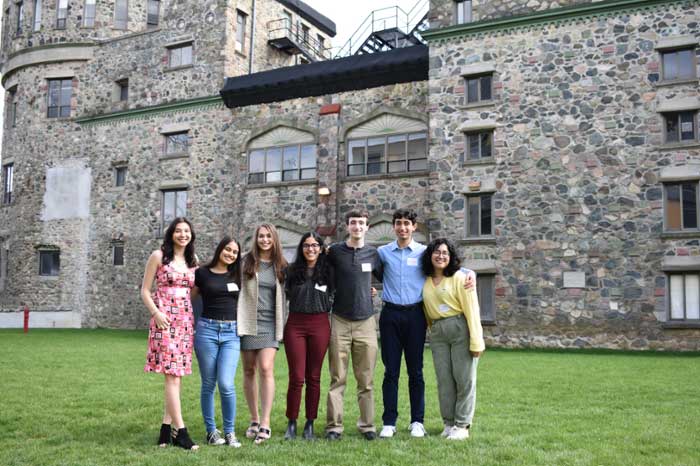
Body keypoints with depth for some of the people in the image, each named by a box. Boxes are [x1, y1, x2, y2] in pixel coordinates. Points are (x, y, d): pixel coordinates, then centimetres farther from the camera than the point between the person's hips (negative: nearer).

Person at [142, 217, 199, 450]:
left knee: (176, 375, 6)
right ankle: (180, 431, -11)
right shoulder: (158, 256, 0)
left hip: (186, 319, 6)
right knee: (172, 374, -10)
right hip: (165, 319, -5)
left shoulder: (193, 261, 14)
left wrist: (195, 317, 7)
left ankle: (166, 429, 13)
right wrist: (156, 313, -14)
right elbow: (145, 291, 0)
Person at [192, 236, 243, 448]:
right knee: (208, 384, 4)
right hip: (207, 329, -1)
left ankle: (229, 432, 3)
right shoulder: (202, 273, 3)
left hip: (232, 333, 1)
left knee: (226, 384, -11)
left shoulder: (237, 276, 11)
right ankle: (211, 431, 17)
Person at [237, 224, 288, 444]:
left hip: (270, 324, 0)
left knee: (266, 369, -14)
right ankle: (254, 419, 19)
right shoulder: (246, 261, 2)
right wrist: (237, 320, -4)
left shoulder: (281, 266, 8)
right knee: (249, 371, 6)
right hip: (248, 323, 0)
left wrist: (283, 325, 9)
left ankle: (265, 423, -13)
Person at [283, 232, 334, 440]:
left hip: (320, 324, 0)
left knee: (314, 377, 5)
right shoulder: (292, 270, 6)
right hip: (295, 324, 0)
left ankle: (310, 424, 14)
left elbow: (333, 295, 13)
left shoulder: (328, 271, 6)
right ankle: (291, 423, 10)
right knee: (296, 378, -2)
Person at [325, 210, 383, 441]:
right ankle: (334, 425, 6)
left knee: (366, 379, 4)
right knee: (337, 378, 0)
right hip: (340, 321, -1)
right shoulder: (334, 251, 2)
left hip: (366, 321, 1)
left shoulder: (373, 254, 6)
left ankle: (367, 424, 12)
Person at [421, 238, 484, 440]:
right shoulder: (426, 282, 9)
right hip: (437, 333, 5)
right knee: (444, 379, 6)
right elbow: (427, 311, 13)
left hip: (461, 329, -4)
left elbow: (471, 309, -10)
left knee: (464, 378, 0)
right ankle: (449, 423, 17)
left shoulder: (459, 278, -5)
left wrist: (476, 341, -14)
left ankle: (462, 426, 9)